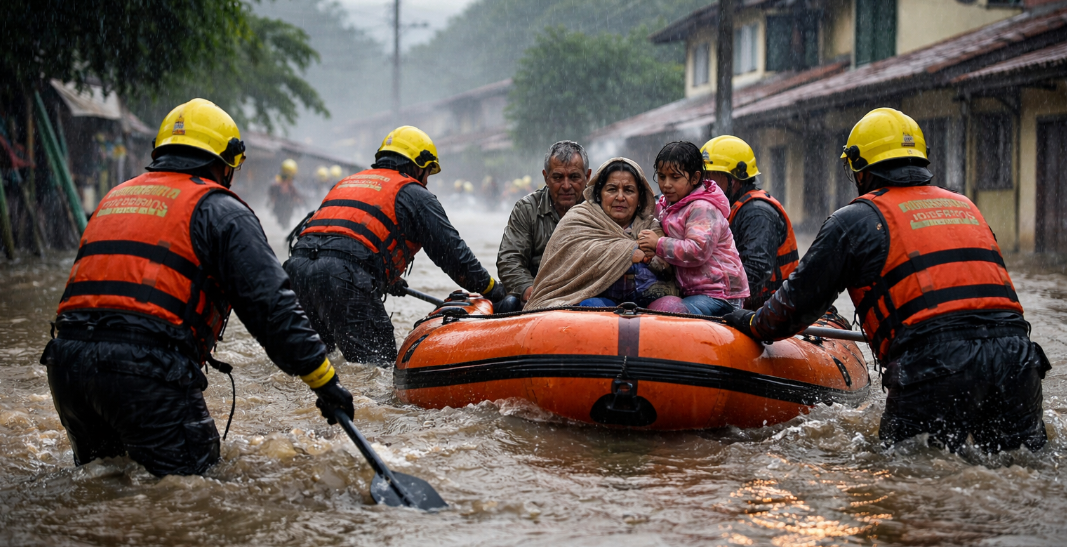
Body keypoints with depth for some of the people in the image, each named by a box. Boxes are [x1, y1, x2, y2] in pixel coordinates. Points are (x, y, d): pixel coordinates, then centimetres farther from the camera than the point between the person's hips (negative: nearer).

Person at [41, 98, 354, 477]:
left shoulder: (114, 198, 27)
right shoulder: (220, 210, 5)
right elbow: (272, 305, -2)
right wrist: (323, 379, 0)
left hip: (65, 361, 7)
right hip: (147, 370, -6)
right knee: (192, 472, -2)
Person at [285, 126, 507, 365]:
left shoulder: (346, 182, 34)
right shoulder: (413, 194, 13)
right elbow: (450, 250, 10)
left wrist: (388, 280, 48)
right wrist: (491, 288, 21)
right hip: (345, 280, -7)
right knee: (380, 363, -8)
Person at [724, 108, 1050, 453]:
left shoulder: (856, 220, 8)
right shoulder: (966, 208, 26)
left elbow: (802, 296, 13)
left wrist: (755, 324, 33)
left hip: (936, 366, -5)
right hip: (1016, 357, 5)